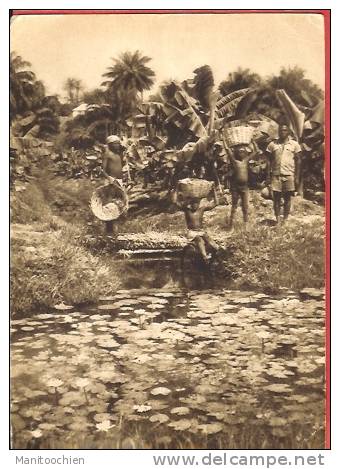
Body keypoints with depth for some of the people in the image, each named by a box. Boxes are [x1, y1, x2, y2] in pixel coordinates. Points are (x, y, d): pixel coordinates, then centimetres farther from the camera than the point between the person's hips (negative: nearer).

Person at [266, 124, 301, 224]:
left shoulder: (294, 144, 5)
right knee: (276, 198, 1)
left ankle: (285, 220, 12)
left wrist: (297, 177, -3)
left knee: (287, 198, 4)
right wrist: (268, 176, 2)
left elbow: (298, 161, 3)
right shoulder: (272, 144, 8)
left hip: (289, 175, -1)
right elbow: (269, 161, 9)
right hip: (276, 175, 1)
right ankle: (278, 221, 7)